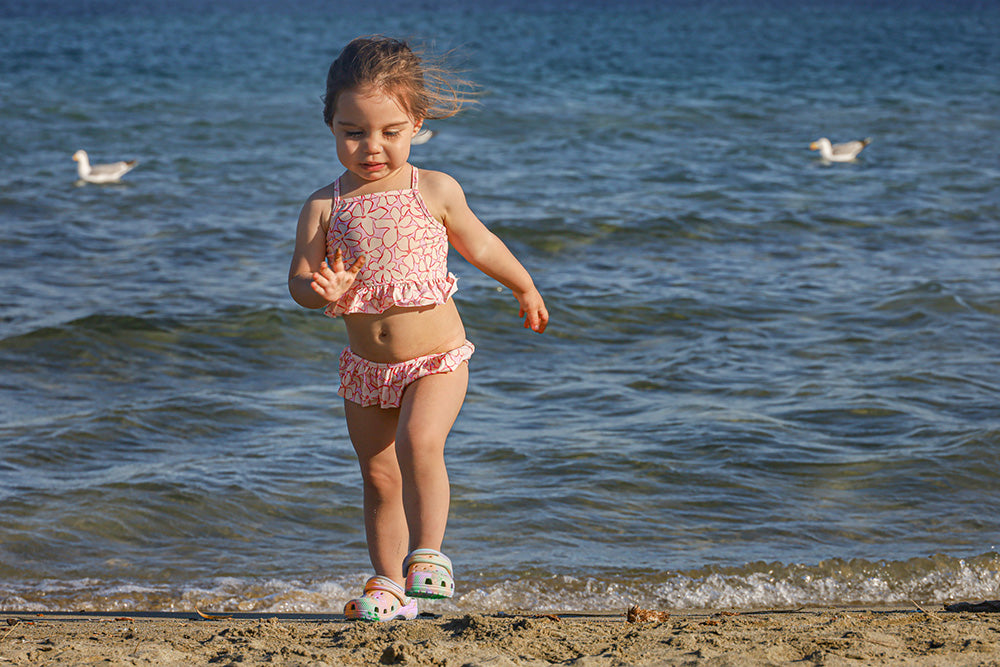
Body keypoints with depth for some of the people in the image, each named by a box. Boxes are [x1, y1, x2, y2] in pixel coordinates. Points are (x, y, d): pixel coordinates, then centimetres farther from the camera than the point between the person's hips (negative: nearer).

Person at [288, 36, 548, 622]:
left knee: (419, 443, -27)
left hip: (437, 358, -3)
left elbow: (479, 244, 10)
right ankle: (390, 584, 24)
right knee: (378, 475, 10)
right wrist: (323, 290, -28)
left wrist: (525, 288, 24)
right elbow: (299, 278, -4)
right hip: (366, 368, 3)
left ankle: (428, 554, -13)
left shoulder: (436, 190, -8)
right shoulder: (325, 206, -6)